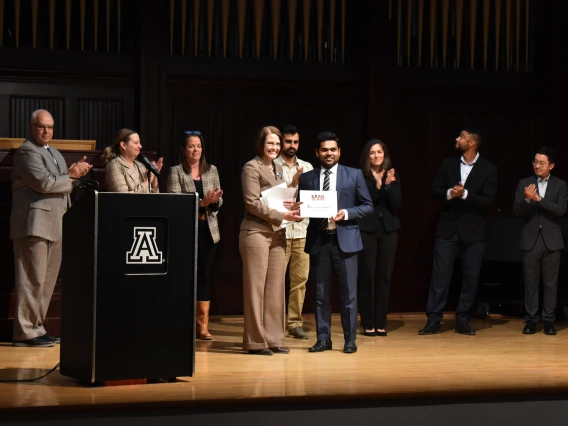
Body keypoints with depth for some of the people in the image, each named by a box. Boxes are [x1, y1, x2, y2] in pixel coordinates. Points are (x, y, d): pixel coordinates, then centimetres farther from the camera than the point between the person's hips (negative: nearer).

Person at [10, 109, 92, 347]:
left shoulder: (54, 153, 22)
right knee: (32, 279, -8)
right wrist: (71, 177, -6)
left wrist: (74, 173, 0)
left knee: (46, 280, 11)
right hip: (35, 224, -9)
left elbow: (61, 184, 19)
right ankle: (25, 332, -5)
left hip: (53, 225, 9)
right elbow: (44, 183, -19)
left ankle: (35, 327, 18)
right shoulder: (27, 152, -7)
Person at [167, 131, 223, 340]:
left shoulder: (212, 170, 11)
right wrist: (202, 202, -21)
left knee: (204, 276, 4)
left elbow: (219, 202, 10)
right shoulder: (176, 172, -1)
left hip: (208, 229, 4)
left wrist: (215, 200, -14)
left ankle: (202, 325, 7)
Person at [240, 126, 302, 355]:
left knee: (276, 287, 7)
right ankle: (255, 341, 3)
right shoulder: (252, 167, -6)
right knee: (256, 287, -2)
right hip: (256, 232, -7)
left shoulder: (278, 169, 16)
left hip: (277, 234, 7)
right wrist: (282, 215, -17)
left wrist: (295, 184, 3)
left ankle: (273, 339, 12)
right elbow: (253, 203, -14)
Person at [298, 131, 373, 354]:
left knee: (348, 292, 2)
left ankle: (350, 339, 12)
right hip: (318, 240, 2)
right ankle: (323, 338, 16)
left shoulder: (354, 175, 3)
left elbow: (368, 206, 3)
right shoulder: (307, 178, 7)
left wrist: (346, 213, -13)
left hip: (345, 239, -2)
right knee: (321, 292, 7)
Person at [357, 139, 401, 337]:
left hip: (388, 229, 3)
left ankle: (381, 323, 9)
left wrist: (388, 185, -14)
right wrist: (377, 185, -20)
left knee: (384, 276, 3)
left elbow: (397, 204, 0)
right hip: (367, 230, -3)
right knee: (367, 277, -2)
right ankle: (368, 324, 4)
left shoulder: (393, 176, 7)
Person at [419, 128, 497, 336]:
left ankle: (463, 319, 14)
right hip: (448, 227, 1)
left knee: (471, 276, 4)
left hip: (473, 230, -1)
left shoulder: (488, 169, -5)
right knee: (440, 274, -1)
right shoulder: (448, 164, 4)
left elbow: (488, 201, -11)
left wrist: (465, 194, -23)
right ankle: (433, 319, 2)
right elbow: (435, 190, 4)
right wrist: (448, 193, -18)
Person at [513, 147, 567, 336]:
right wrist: (527, 199, -24)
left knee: (550, 282, 4)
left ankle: (549, 320, 10)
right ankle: (531, 320, 10)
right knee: (530, 282, 4)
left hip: (551, 240, -1)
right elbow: (517, 211, -4)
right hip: (531, 240, 1)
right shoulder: (524, 183, 3)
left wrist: (539, 199, -21)